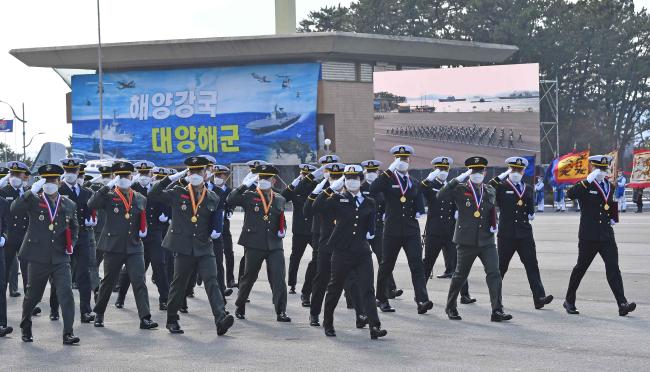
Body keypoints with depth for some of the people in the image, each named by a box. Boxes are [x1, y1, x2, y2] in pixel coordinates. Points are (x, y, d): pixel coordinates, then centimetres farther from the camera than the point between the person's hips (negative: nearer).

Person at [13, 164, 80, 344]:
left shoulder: (69, 204, 9)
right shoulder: (33, 201, -1)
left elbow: (74, 227, 24)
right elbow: (15, 209, -19)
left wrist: (72, 243, 7)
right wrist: (31, 191, -27)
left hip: (60, 258, 2)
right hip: (38, 258, -1)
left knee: (66, 293, -12)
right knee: (33, 295, 12)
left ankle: (68, 334, -11)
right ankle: (25, 327, 36)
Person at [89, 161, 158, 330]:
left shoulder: (140, 199, 12)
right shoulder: (108, 197, 0)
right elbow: (91, 204, -20)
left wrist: (143, 230, 9)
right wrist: (108, 187, -21)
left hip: (134, 246, 2)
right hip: (113, 246, -2)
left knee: (139, 281, -9)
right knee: (108, 282, 9)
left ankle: (145, 318, -12)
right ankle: (99, 314, 27)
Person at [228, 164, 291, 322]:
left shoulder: (279, 199, 13)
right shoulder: (249, 196, 1)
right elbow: (230, 200, -14)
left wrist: (282, 230, 6)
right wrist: (244, 186, -19)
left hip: (274, 245, 2)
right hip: (254, 245, -2)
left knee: (278, 278, -9)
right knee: (249, 277, 10)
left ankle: (281, 312, -8)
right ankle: (240, 307, 29)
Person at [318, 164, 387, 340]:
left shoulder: (369, 203, 11)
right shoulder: (338, 200, 2)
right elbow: (317, 206, -14)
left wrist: (370, 233, 5)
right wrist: (331, 189, -15)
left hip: (362, 253, 2)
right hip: (342, 252, -2)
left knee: (367, 290, -8)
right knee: (334, 289, 11)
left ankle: (375, 327, -15)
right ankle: (328, 324, 28)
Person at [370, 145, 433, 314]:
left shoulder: (414, 183, 13)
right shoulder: (388, 180, 0)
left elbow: (419, 203, 20)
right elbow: (372, 190, -21)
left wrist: (418, 212, -1)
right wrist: (389, 170, -20)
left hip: (411, 231, 2)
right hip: (392, 231, -2)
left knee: (417, 265, -11)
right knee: (386, 265, 9)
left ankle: (422, 301, -20)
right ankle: (381, 299, 26)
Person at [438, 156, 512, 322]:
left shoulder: (490, 191, 11)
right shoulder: (460, 190, -3)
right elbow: (441, 195, -19)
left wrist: (494, 224, 7)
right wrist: (458, 179, -23)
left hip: (487, 241, 3)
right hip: (467, 241, -3)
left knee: (494, 274, -9)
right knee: (460, 275, 8)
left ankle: (497, 311, -10)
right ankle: (451, 307, 27)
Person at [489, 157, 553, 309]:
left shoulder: (528, 189, 16)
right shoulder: (501, 188, 1)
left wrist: (531, 214, 6)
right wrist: (503, 175, -14)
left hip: (525, 234, 4)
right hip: (506, 234, -3)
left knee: (532, 265, -5)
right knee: (501, 266, 5)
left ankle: (539, 298, -10)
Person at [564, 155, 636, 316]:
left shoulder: (609, 185, 13)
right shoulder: (586, 186, -7)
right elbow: (571, 194, -28)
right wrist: (588, 180, -31)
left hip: (607, 235, 4)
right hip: (589, 236, -4)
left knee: (613, 268, -6)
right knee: (581, 267, 8)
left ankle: (622, 304, -14)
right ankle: (569, 301, 24)